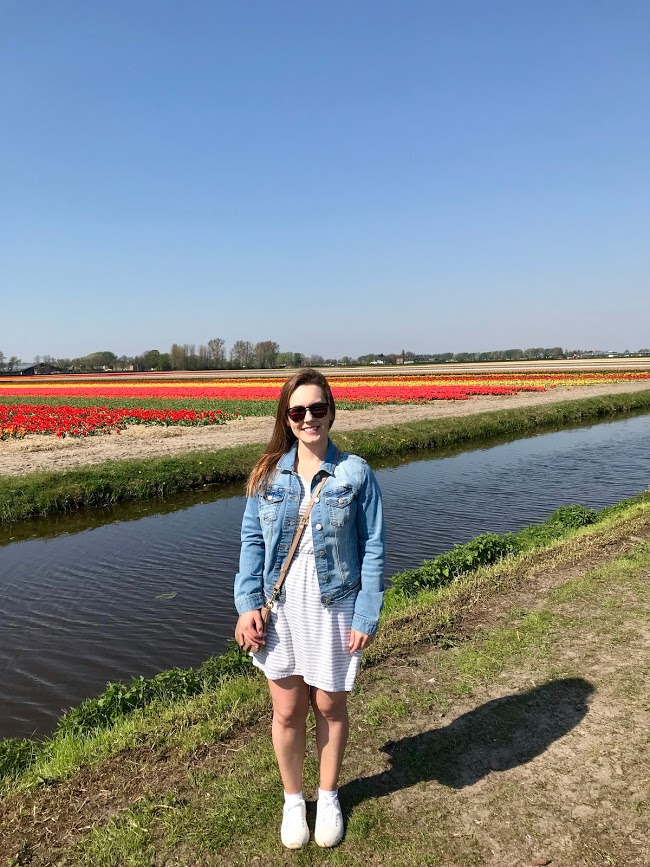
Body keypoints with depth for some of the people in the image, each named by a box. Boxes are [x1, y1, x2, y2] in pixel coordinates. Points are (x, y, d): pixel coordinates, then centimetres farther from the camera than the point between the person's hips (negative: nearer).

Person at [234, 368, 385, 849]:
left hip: (334, 610, -1)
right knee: (287, 712, 13)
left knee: (330, 706, 16)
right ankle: (292, 800, 40)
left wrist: (367, 616, -9)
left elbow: (373, 548, -6)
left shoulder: (355, 473, -9)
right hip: (281, 610, 2)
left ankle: (329, 797, 42)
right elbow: (252, 542, 1)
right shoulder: (269, 473, -2)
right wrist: (247, 605, -6)